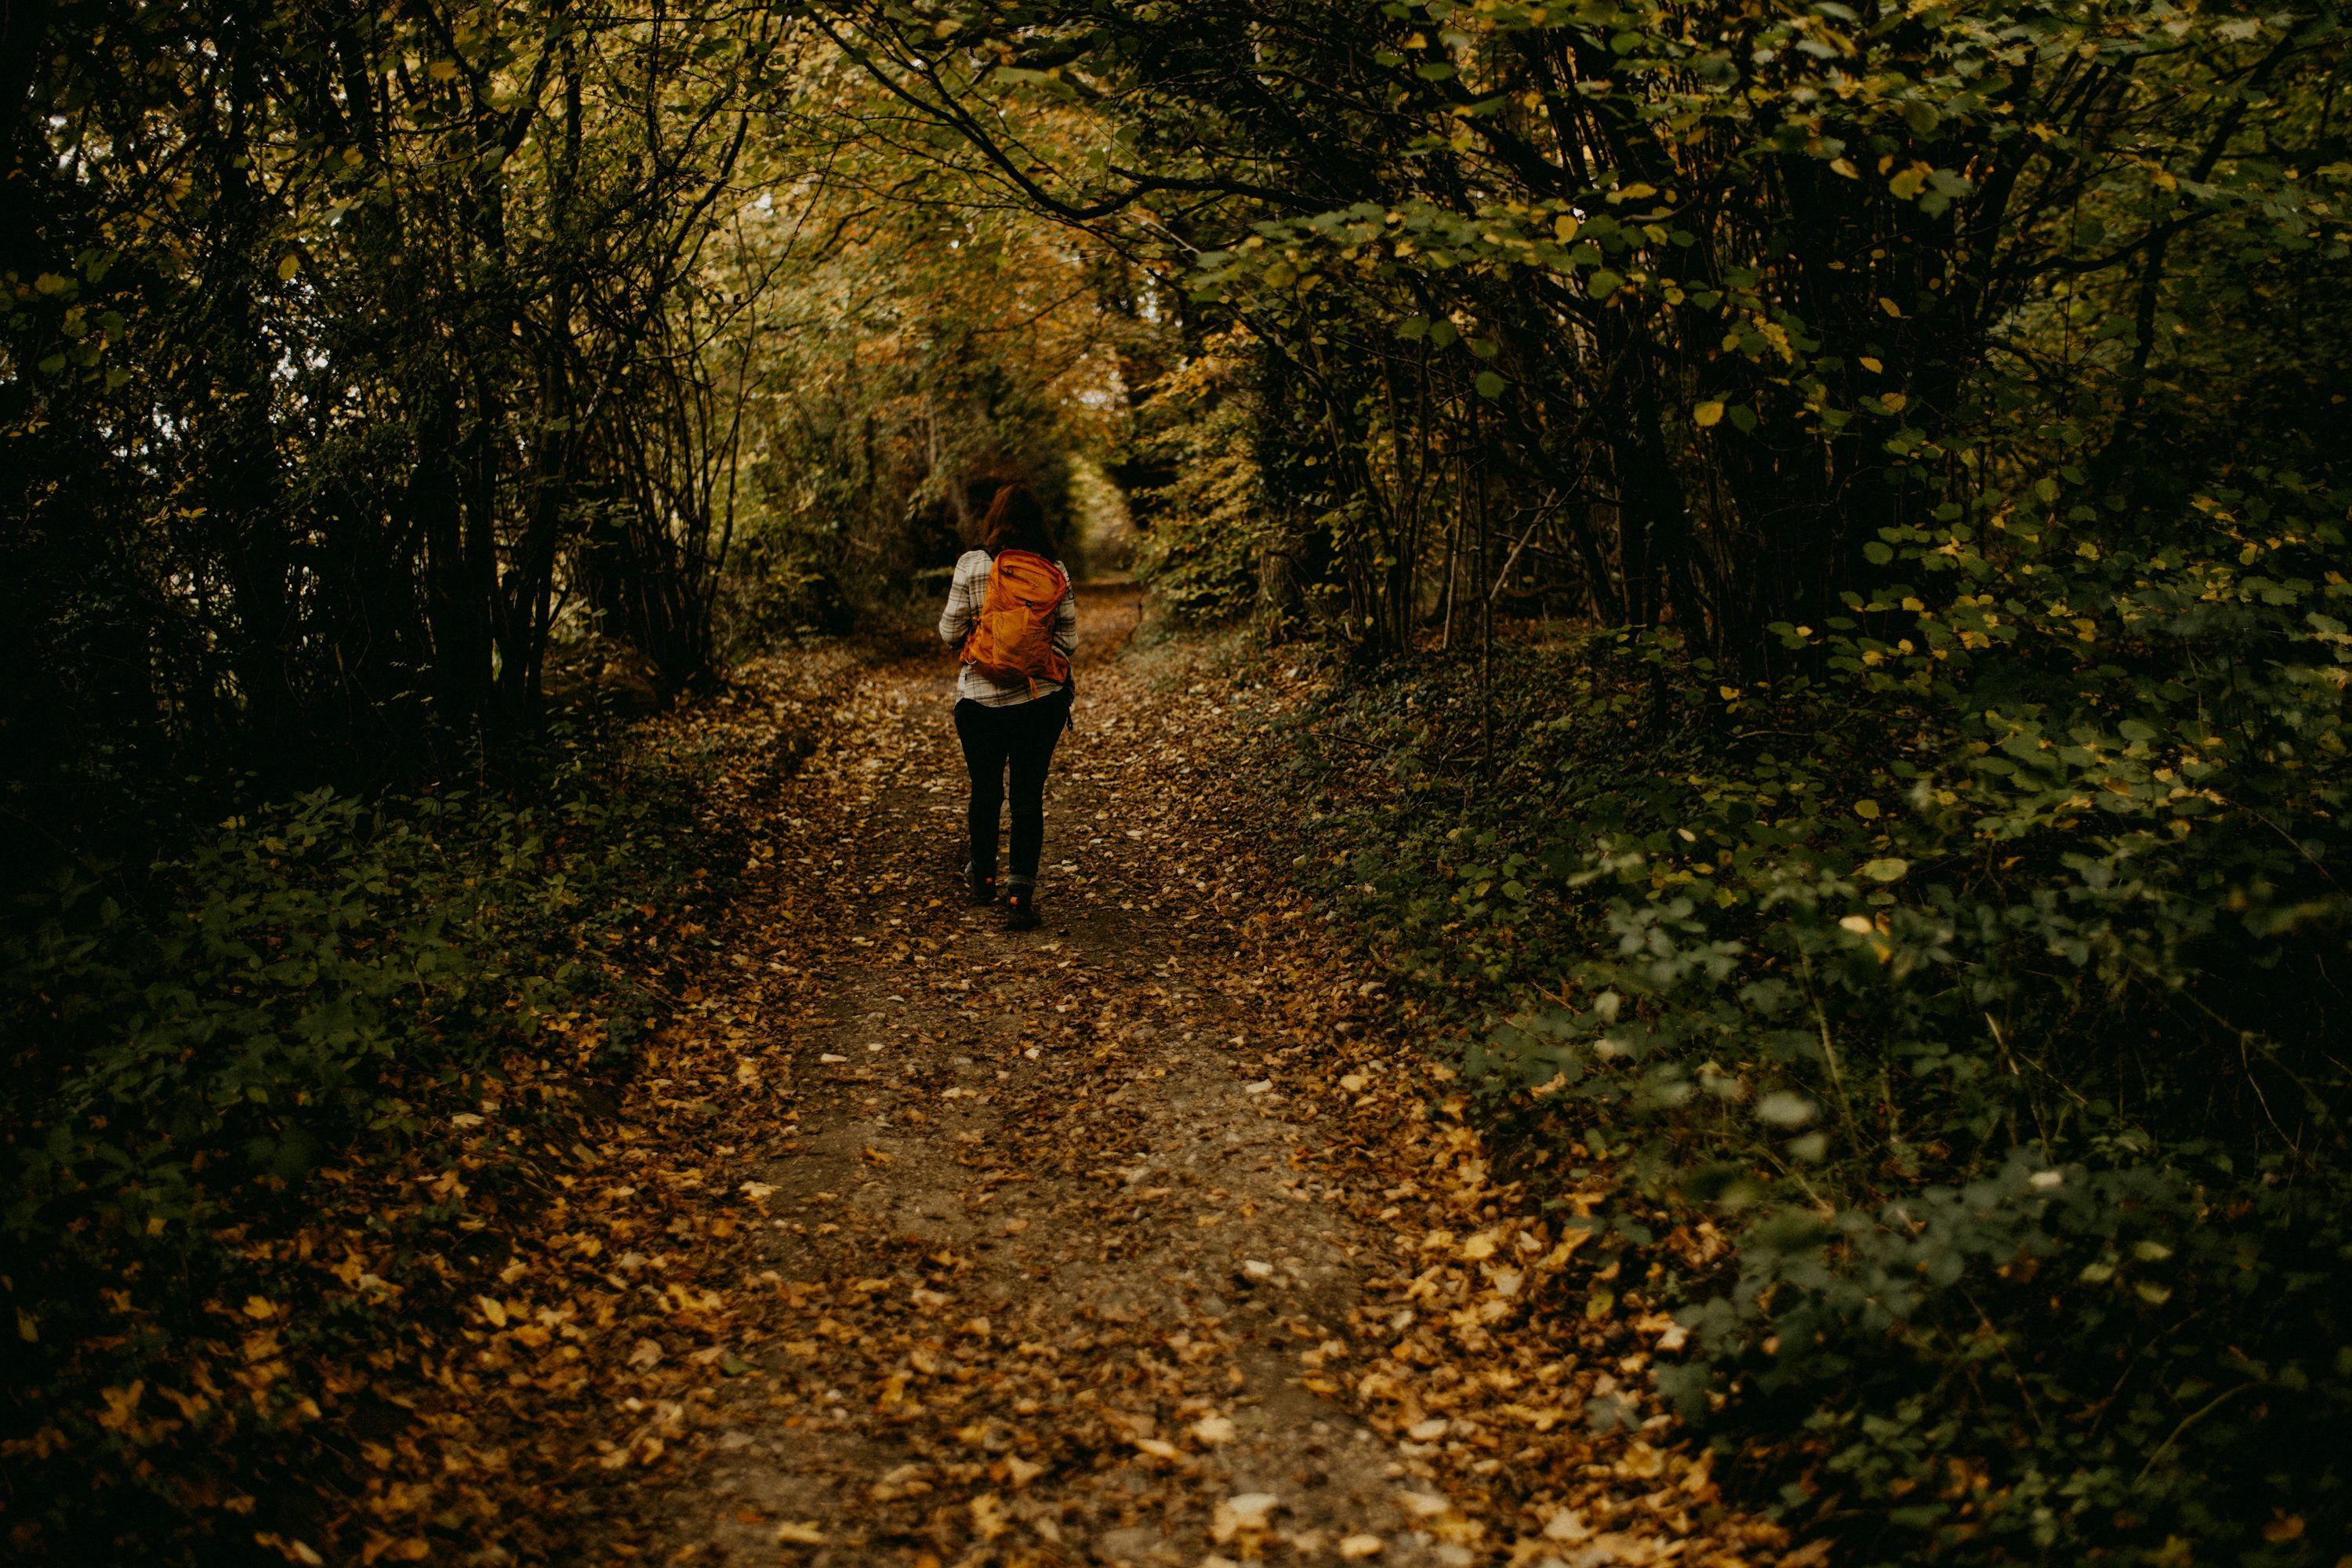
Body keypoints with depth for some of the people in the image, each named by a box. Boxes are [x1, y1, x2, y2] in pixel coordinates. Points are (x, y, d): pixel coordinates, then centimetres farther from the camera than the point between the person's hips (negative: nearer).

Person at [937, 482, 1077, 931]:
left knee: (985, 791, 18)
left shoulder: (973, 565, -8)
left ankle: (983, 877, 37)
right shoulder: (1055, 571, -3)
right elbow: (1069, 640, -1)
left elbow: (950, 632, -5)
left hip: (981, 700, 0)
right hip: (1042, 700, 0)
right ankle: (1020, 897, -2)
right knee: (1029, 796, 5)